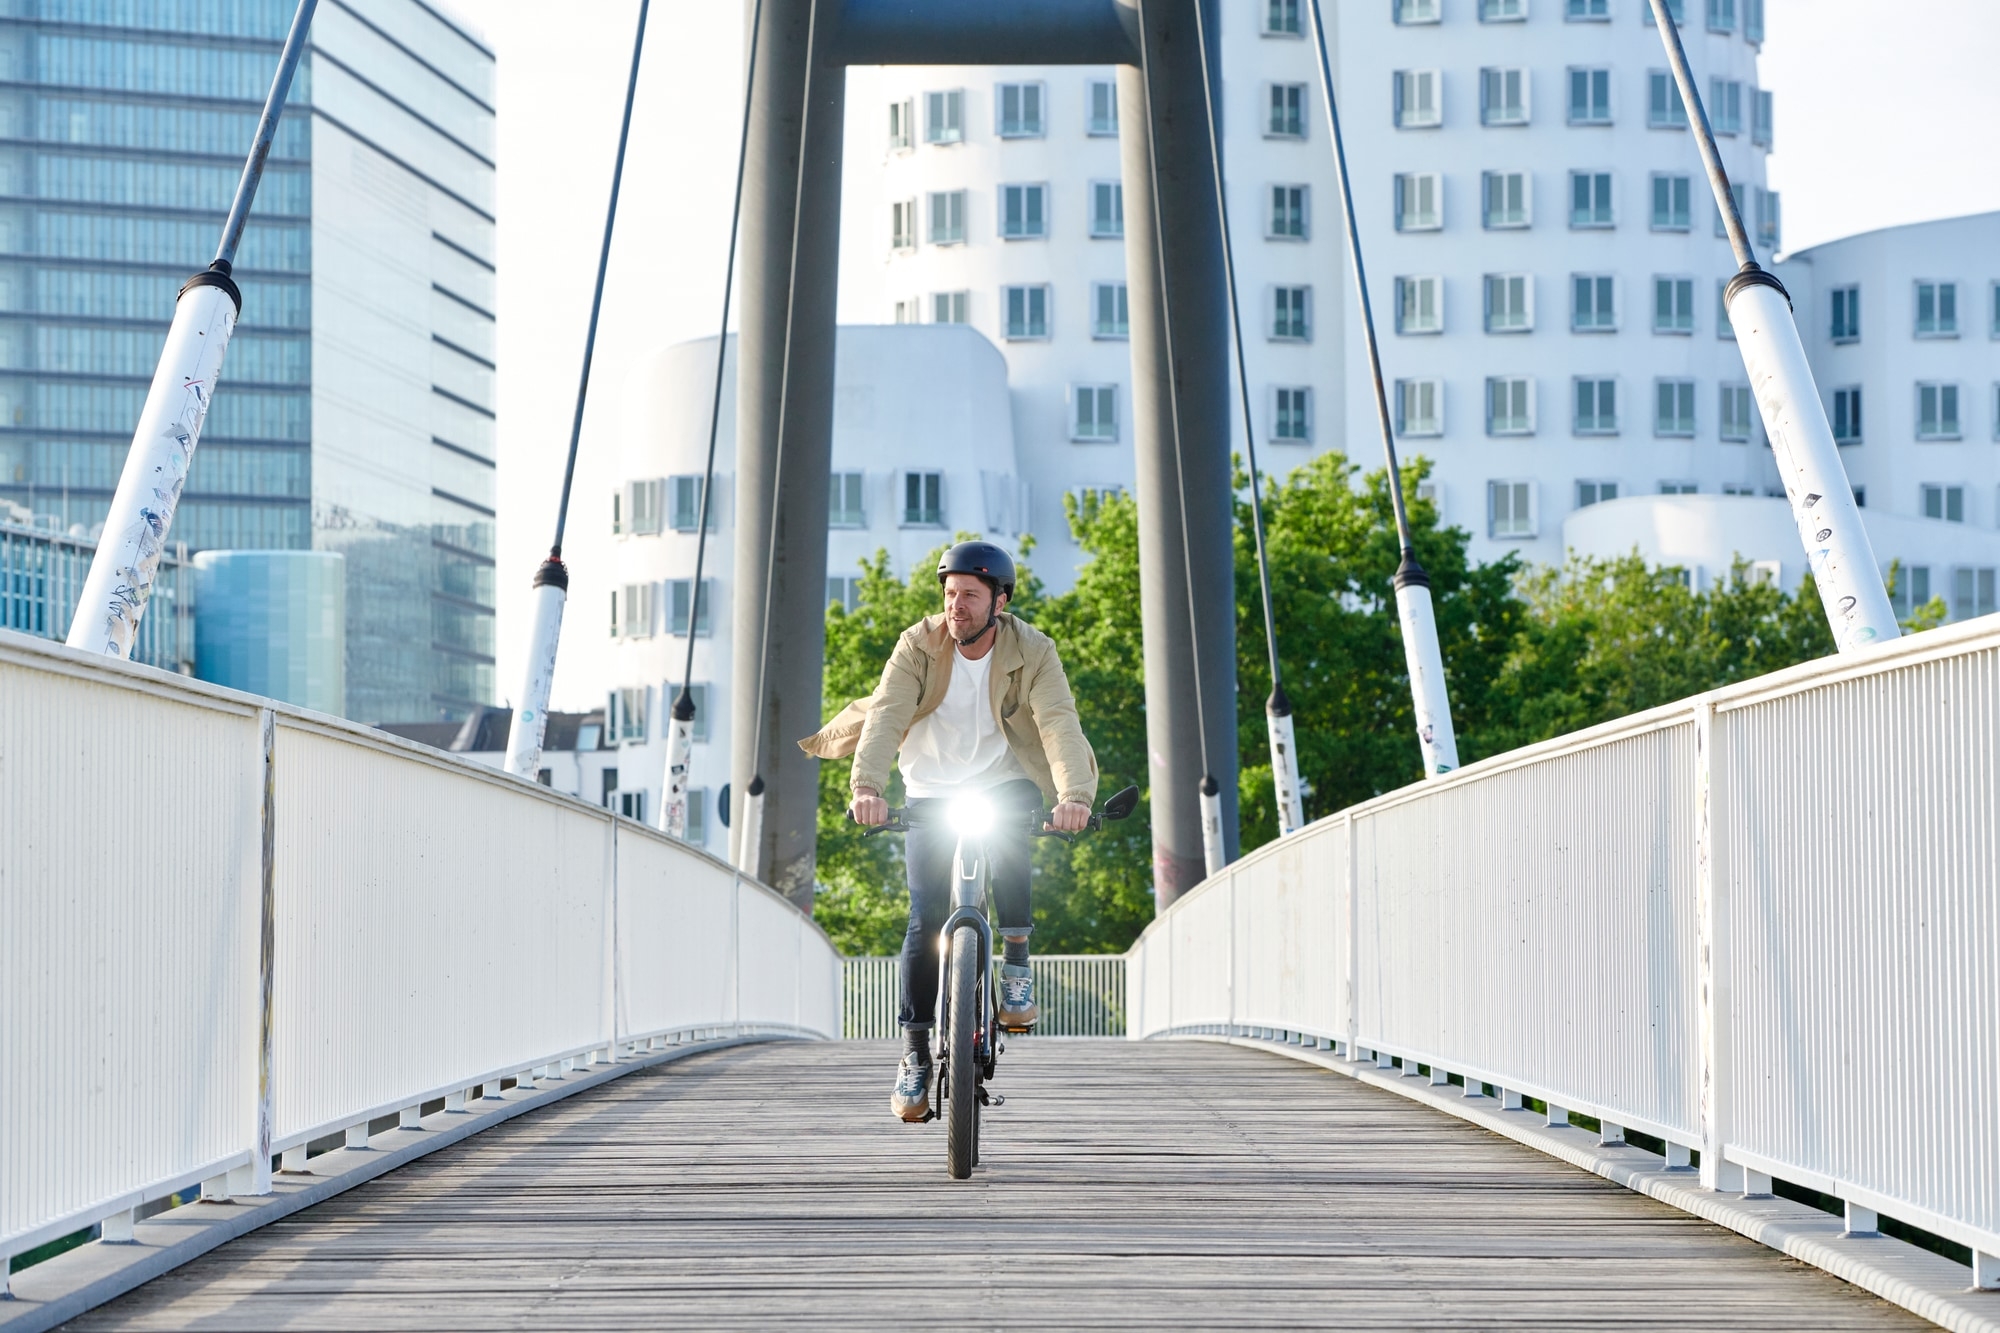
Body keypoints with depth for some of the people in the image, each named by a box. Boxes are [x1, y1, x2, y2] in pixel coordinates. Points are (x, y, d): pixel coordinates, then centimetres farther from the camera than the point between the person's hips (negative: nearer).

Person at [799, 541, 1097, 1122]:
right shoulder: (919, 645, -14)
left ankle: (1016, 965, -16)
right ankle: (915, 1053, 0)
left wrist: (1074, 794, -46)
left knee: (1008, 841, -35)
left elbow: (1059, 723, -28)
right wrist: (867, 786, -44)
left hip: (1002, 784, 0)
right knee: (926, 919, -10)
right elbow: (886, 715, -26)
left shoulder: (1032, 652, -15)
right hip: (931, 794, 0)